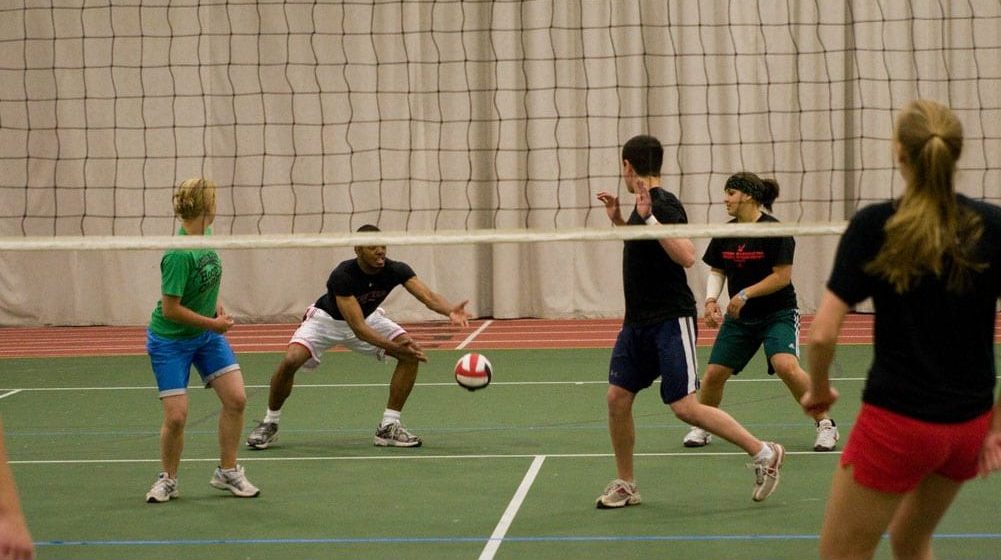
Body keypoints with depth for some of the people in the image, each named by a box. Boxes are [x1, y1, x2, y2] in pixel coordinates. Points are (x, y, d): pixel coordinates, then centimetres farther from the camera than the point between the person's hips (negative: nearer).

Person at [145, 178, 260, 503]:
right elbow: (170, 309, -25)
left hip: (207, 334, 7)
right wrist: (213, 323, -17)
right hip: (170, 340, -7)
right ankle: (168, 480, 17)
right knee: (176, 416, -8)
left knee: (236, 399, -2)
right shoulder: (179, 255, -29)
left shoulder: (205, 237, -5)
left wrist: (216, 305, 3)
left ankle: (227, 472, 14)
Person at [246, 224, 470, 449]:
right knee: (290, 361, -28)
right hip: (327, 319, -4)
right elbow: (358, 328, -40)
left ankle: (389, 426, -9)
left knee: (412, 354, -19)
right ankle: (270, 423, -2)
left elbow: (428, 296, -36)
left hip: (368, 317, 4)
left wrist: (450, 311, -59)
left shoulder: (396, 270, -24)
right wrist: (395, 347, -51)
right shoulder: (342, 276, -36)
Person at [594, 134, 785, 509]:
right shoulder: (645, 206, 13)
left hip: (671, 321, -9)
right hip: (638, 321, 9)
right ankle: (625, 486, 15)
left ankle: (764, 454, -1)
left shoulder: (664, 205, -15)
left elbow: (687, 256, -28)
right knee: (617, 397, 4)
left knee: (685, 407, -13)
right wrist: (618, 220, 20)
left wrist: (648, 218, -29)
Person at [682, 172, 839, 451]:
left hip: (778, 313, -6)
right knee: (713, 374, -2)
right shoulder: (725, 234, 4)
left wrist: (746, 294, -20)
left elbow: (782, 276, -17)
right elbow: (716, 271, 13)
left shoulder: (775, 231, -15)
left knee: (786, 366, -27)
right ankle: (702, 427, 24)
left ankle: (825, 424, -12)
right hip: (739, 317, 6)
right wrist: (711, 300, -5)